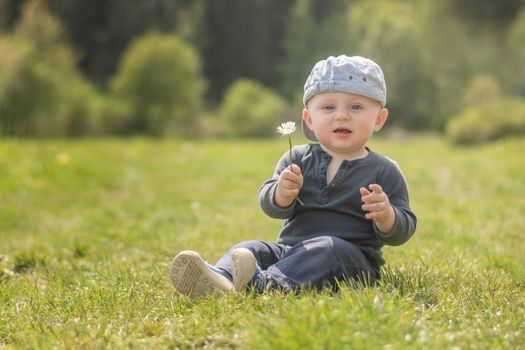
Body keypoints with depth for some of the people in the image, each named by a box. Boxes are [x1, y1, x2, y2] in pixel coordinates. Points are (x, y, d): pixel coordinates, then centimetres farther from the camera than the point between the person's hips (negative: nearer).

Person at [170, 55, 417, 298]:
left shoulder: (384, 172, 4)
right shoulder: (299, 159, 11)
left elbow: (403, 230, 2)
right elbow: (268, 204, 1)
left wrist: (387, 216, -21)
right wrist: (281, 195, -23)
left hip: (352, 258, -4)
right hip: (290, 249, 4)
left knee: (327, 248, -34)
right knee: (250, 248, -18)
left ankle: (268, 284, -57)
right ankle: (221, 278, -50)